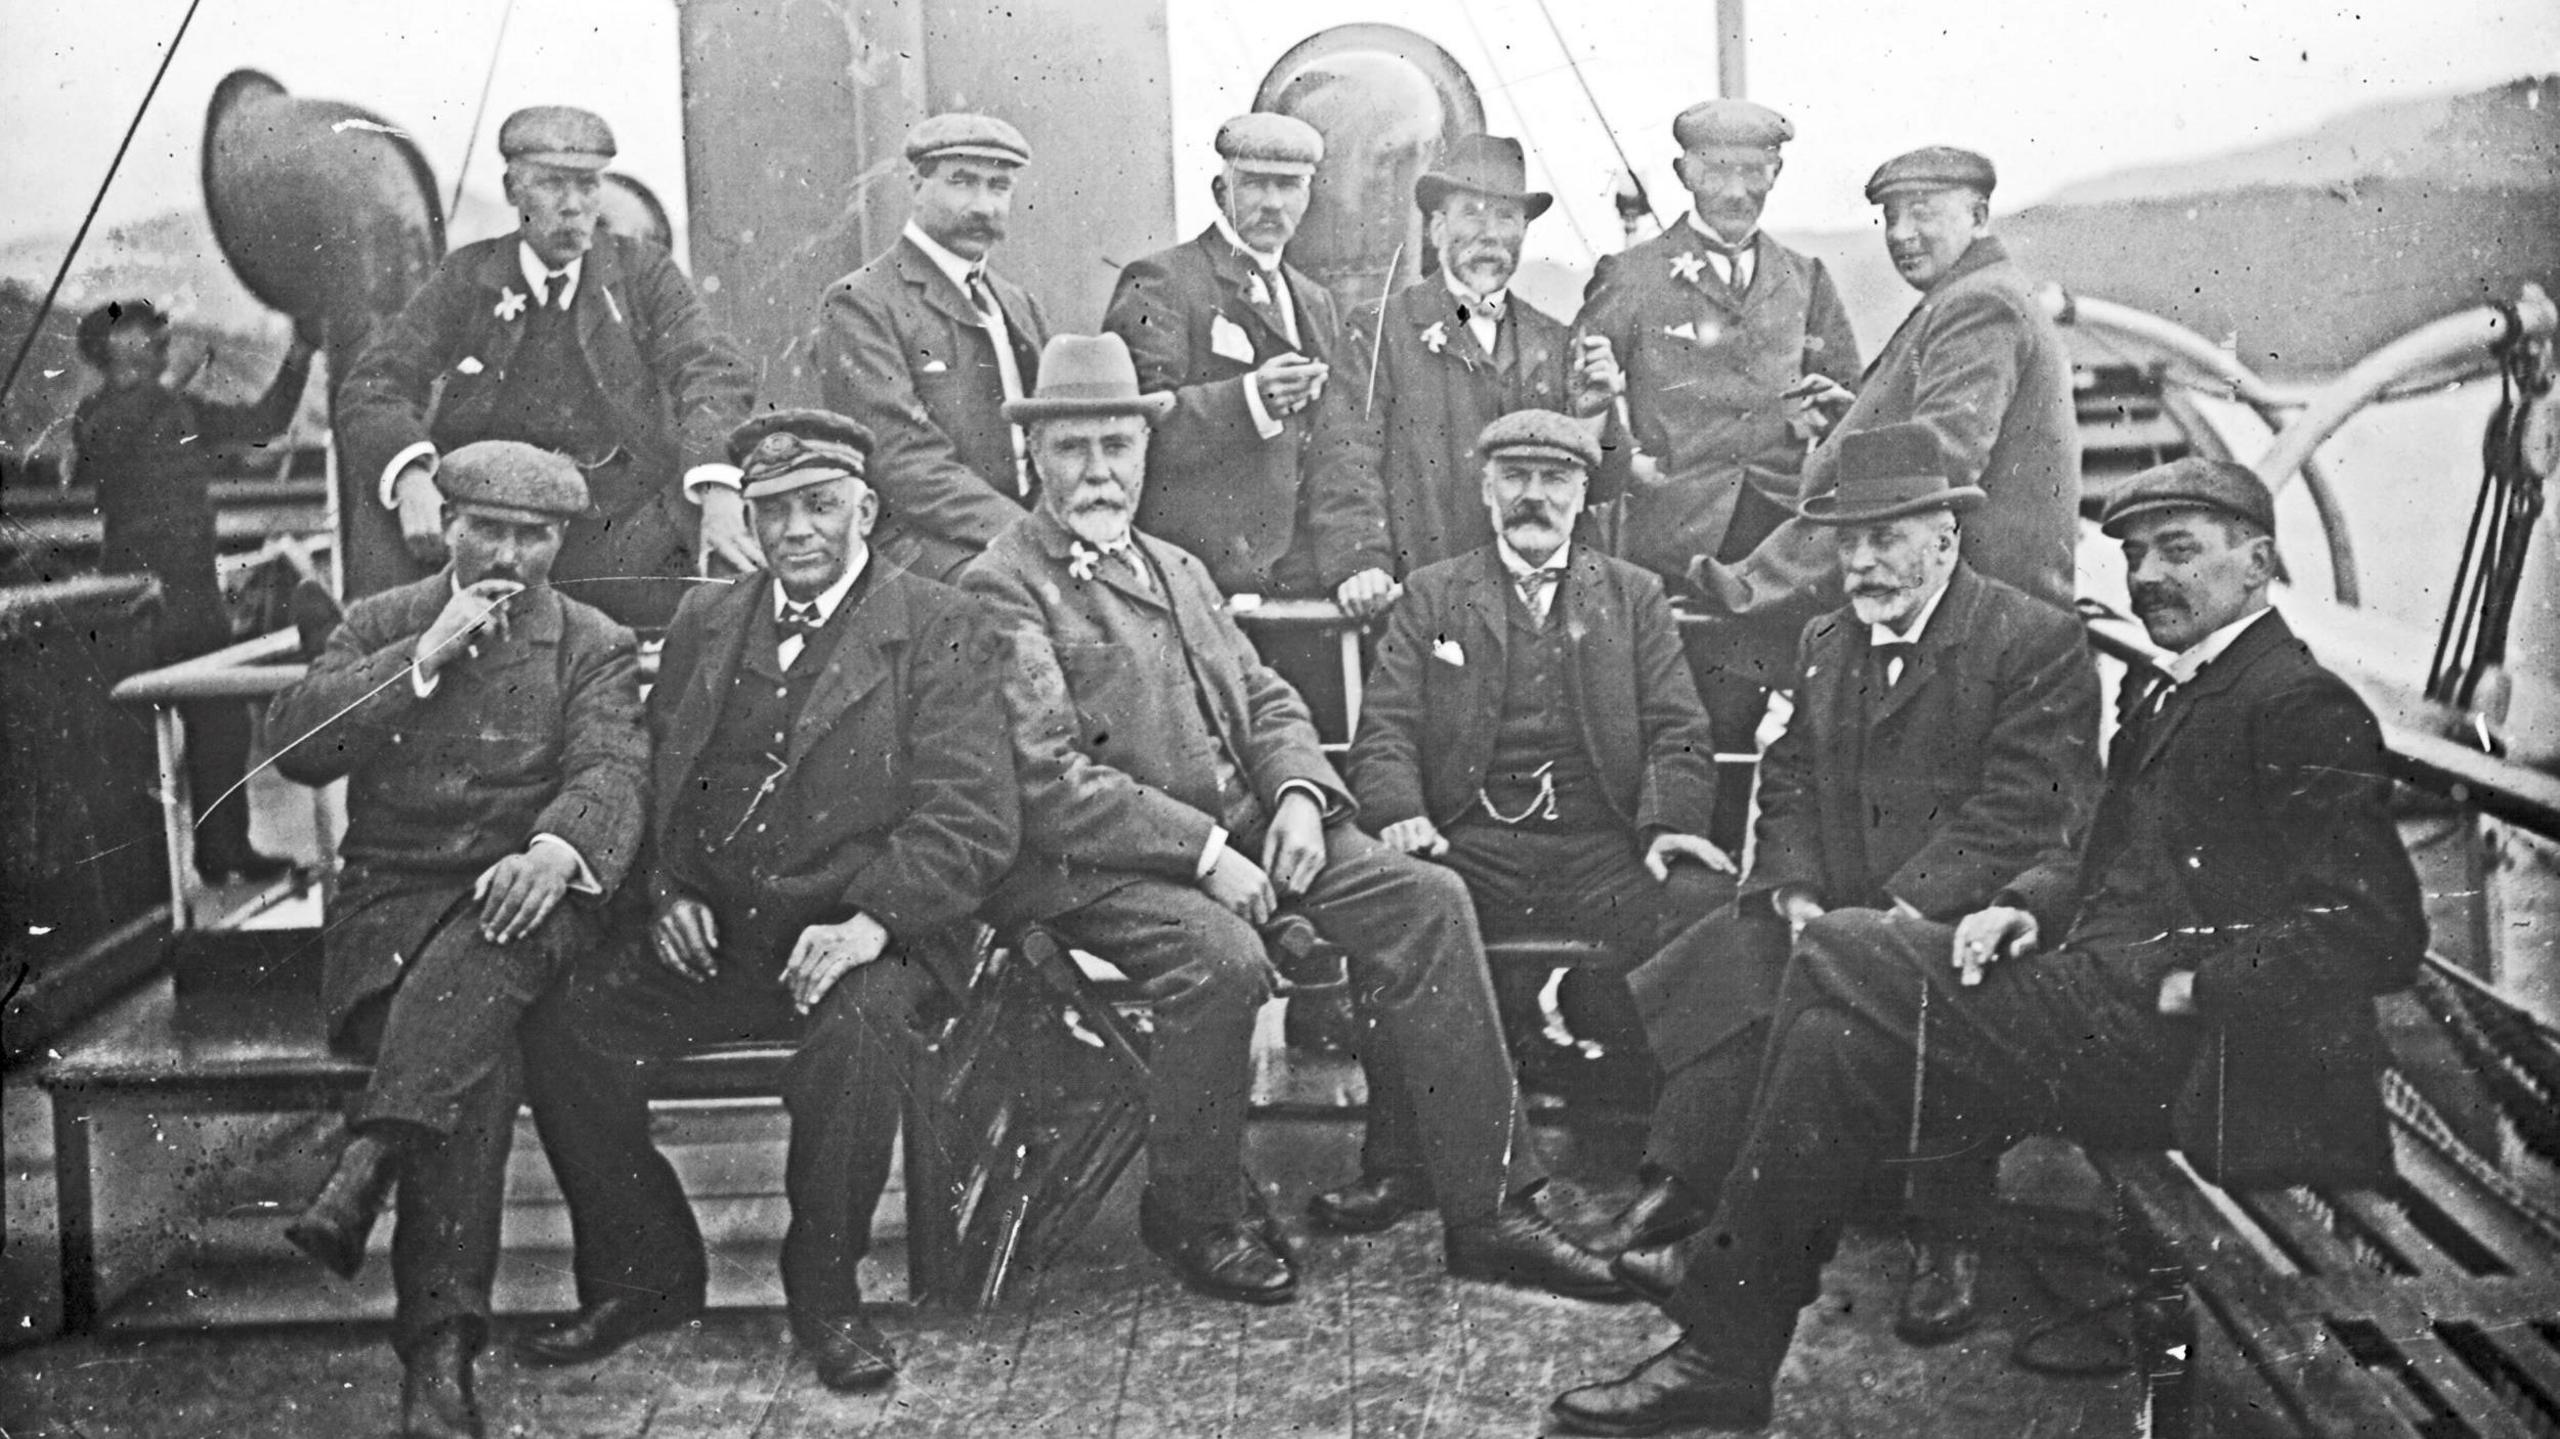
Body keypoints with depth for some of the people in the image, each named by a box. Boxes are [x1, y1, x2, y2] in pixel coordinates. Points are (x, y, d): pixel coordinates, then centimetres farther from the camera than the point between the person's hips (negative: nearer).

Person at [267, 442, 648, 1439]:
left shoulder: (596, 648, 12)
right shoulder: (379, 626, 17)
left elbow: (611, 773, -7)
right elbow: (295, 746, 1)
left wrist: (554, 849, -30)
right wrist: (424, 656, -8)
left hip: (523, 892, 0)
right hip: (388, 898, 0)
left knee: (477, 965, -38)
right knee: (474, 1057, -30)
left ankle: (364, 1166, -48)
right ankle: (438, 1348, -35)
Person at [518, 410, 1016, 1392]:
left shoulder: (938, 629, 1)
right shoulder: (704, 623, 17)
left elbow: (972, 820, -8)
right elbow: (648, 781, 20)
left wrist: (870, 923, -21)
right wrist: (667, 892, 1)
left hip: (859, 939, -4)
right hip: (711, 938, 5)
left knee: (859, 1032, -35)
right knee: (563, 1029, -16)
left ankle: (825, 1287, -11)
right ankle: (647, 1275, 4)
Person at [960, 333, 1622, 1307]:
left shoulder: (1176, 569, 23)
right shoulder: (1002, 589, -4)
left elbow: (1266, 700, 20)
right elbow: (1045, 780, -15)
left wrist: (1298, 792, -3)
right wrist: (1204, 851, -20)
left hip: (1242, 833, 7)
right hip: (1094, 865, -7)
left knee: (1428, 900, -11)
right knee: (1223, 961, -35)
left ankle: (1489, 1209, -10)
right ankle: (1191, 1219, -7)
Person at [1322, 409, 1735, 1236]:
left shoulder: (1634, 597, 21)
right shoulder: (1430, 596, 20)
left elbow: (1679, 733, 11)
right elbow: (1385, 728, 8)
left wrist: (1672, 822, -10)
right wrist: (1400, 813, -13)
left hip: (1604, 854, 0)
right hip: (1469, 849, 0)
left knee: (1709, 904, -30)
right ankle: (1398, 1163, -19)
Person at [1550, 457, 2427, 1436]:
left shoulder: (2303, 708, -9)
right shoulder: (2168, 695, 21)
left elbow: (2377, 935, -17)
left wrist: (2195, 984, -19)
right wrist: (2027, 906, 2)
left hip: (2173, 1049, -10)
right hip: (2097, 985, 10)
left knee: (1846, 1040, -19)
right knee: (1838, 950, -3)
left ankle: (1727, 1349, -8)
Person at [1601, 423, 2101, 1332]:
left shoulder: (2039, 643, -5)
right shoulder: (1824, 643, 18)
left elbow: (2019, 807, -14)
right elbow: (1788, 780, 15)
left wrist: (1904, 912, -22)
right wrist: (1795, 892, -5)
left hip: (1968, 919, -6)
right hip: (1835, 916, 6)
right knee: (1728, 968, -18)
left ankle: (1948, 1246, -17)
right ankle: (1683, 1192, -10)